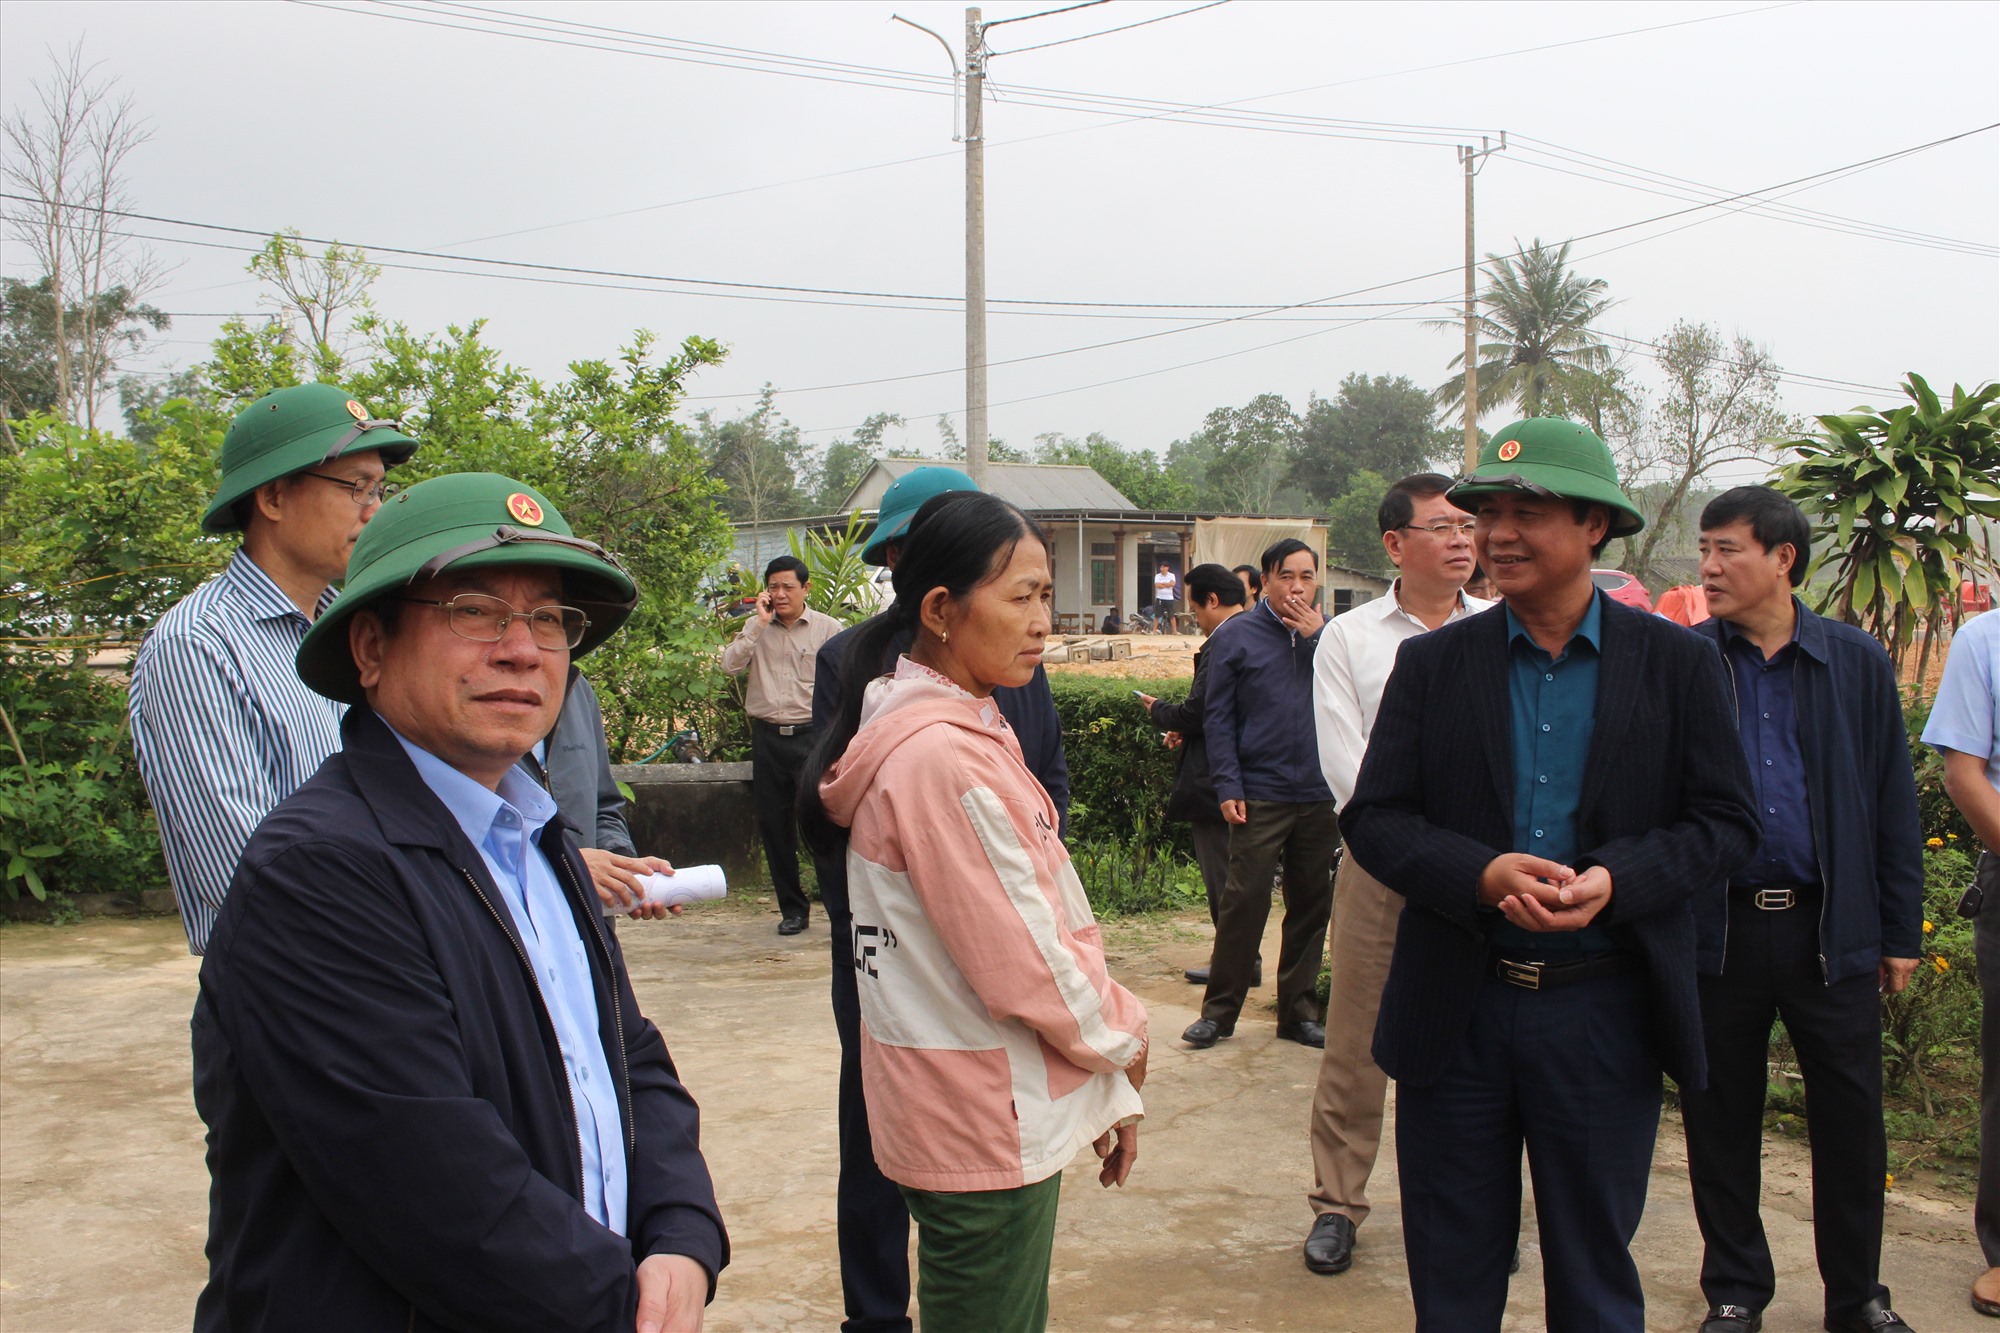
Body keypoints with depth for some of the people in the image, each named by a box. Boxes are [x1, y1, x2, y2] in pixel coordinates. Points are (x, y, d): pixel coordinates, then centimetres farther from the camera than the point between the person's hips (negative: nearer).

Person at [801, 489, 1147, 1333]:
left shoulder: (966, 730, 9)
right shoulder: (942, 757, -22)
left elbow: (1045, 916, 10)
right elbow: (1023, 965, -21)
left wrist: (1109, 1094, 12)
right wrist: (1123, 1039, -3)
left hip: (983, 1116, 9)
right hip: (986, 1129, -9)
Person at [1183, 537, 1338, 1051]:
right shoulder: (1238, 637, 1)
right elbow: (1218, 717, 1)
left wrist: (1317, 638, -10)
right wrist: (1228, 787, -7)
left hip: (1320, 796, 3)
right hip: (1261, 794, -3)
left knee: (1311, 905, 9)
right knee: (1244, 901, -4)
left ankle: (1298, 1011, 21)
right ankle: (1219, 1009, 8)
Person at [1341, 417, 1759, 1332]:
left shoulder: (1675, 663, 0)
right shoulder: (1432, 663, 1)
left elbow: (1725, 823, -2)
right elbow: (1373, 817, -2)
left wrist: (1617, 879, -20)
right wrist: (1483, 874, -20)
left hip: (1605, 1015, -1)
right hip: (1456, 1011, 1)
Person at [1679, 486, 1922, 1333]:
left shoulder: (1857, 664, 3)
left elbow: (1894, 805, 6)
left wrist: (1900, 929, 5)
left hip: (1831, 929, 1)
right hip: (1714, 927, 0)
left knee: (1851, 1121, 9)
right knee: (1720, 1120, 10)